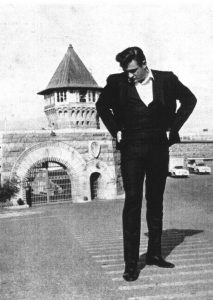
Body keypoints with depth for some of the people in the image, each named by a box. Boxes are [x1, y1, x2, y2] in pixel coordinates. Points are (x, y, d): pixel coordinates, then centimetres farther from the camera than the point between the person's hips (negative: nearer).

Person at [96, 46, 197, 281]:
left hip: (159, 148, 2)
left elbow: (189, 100, 12)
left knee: (156, 202, 10)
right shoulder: (117, 82, -1)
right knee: (132, 202, -6)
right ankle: (131, 263, -2)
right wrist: (116, 131, 6)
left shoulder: (166, 79, 1)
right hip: (131, 149, -2)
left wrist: (173, 128, 5)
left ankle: (154, 253, 22)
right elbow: (102, 105, 16)